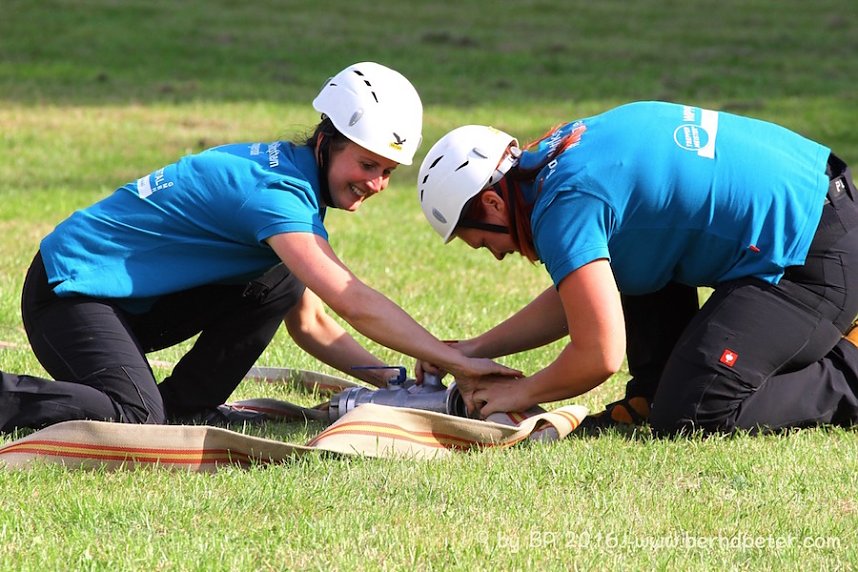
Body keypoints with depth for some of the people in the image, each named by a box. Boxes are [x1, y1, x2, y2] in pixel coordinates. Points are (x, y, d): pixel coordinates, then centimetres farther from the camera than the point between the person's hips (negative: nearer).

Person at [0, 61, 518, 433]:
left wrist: (395, 381, 1)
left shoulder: (296, 186, 7)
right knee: (133, 421, -29)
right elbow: (355, 304, -30)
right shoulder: (279, 191, -23)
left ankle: (182, 408, 3)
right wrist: (461, 363, -28)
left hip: (137, 299, 10)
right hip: (72, 285, -10)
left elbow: (309, 324, 13)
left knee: (280, 283, -4)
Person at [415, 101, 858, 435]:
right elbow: (575, 301, 23)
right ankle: (653, 396, 17)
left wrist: (519, 394, -1)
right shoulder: (565, 150, 11)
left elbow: (600, 355, -17)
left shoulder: (564, 207, -18)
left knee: (688, 419, -11)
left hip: (813, 265, -10)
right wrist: (476, 350, 19)